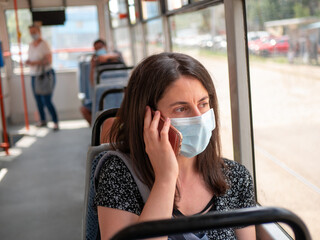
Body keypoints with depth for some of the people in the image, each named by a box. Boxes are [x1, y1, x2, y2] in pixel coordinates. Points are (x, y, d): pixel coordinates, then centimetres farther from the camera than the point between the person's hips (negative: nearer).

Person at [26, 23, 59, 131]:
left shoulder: (44, 44, -11)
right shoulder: (31, 45, 13)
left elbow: (49, 60, -18)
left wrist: (35, 63, -24)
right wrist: (28, 61, -2)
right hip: (34, 76, 7)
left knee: (47, 101, -12)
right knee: (38, 100, 11)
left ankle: (55, 122, -6)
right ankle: (43, 120, 25)